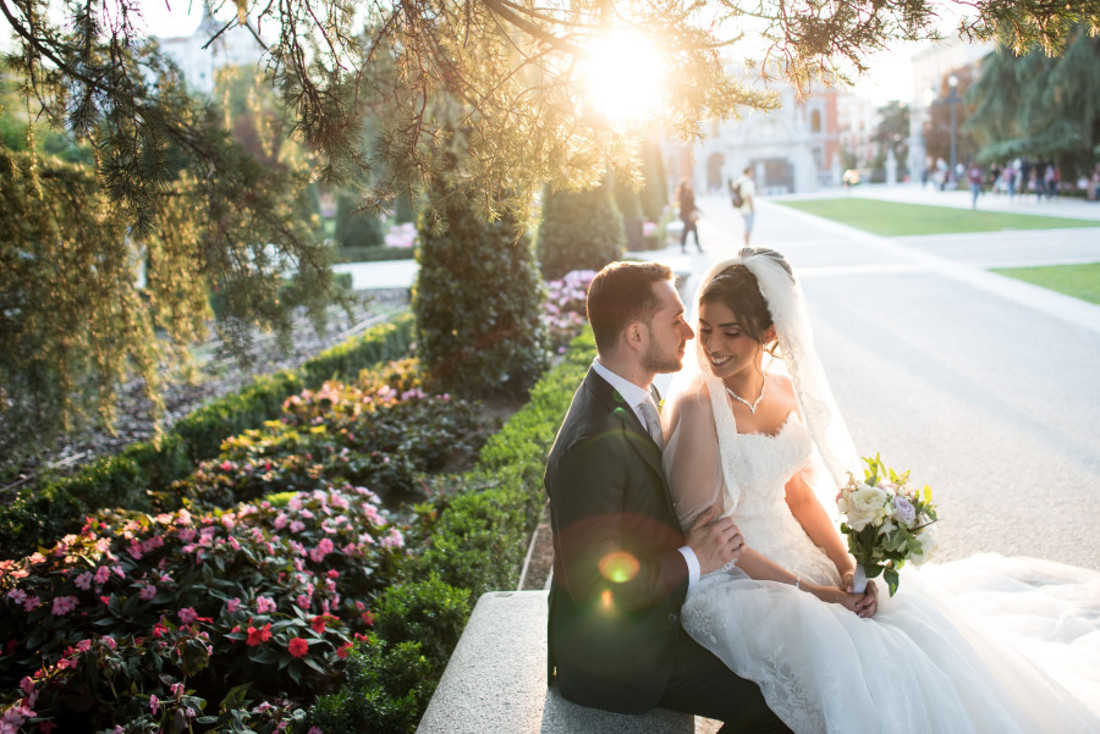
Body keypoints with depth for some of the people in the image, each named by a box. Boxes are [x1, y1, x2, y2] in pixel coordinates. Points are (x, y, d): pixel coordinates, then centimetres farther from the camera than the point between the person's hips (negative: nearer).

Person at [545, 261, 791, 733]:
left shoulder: (627, 399, 0)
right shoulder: (594, 445, -31)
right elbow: (594, 583, -28)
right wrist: (692, 561, -19)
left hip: (656, 618, 9)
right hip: (614, 659, -9)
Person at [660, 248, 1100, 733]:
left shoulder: (782, 389, 3)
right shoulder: (696, 405, -17)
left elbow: (798, 494, 10)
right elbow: (705, 529, -17)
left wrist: (846, 566, -6)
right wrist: (805, 590, -17)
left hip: (795, 557, 7)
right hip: (731, 582, -6)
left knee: (916, 624, -8)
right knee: (845, 662, -26)